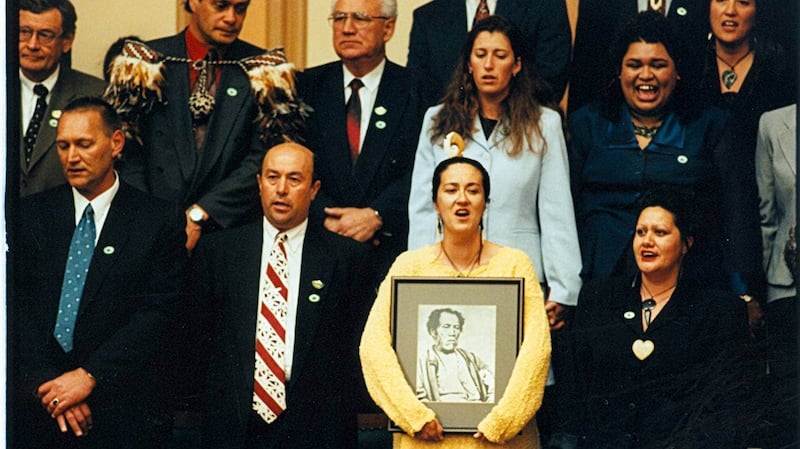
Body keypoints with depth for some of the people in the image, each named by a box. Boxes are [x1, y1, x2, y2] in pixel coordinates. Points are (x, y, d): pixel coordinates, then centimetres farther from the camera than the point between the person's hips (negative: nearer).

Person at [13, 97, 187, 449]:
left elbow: (158, 312, -6)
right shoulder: (31, 214, 9)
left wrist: (88, 376, -14)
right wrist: (48, 381, -12)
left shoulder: (160, 221, 1)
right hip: (37, 402, 2)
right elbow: (19, 304, 2)